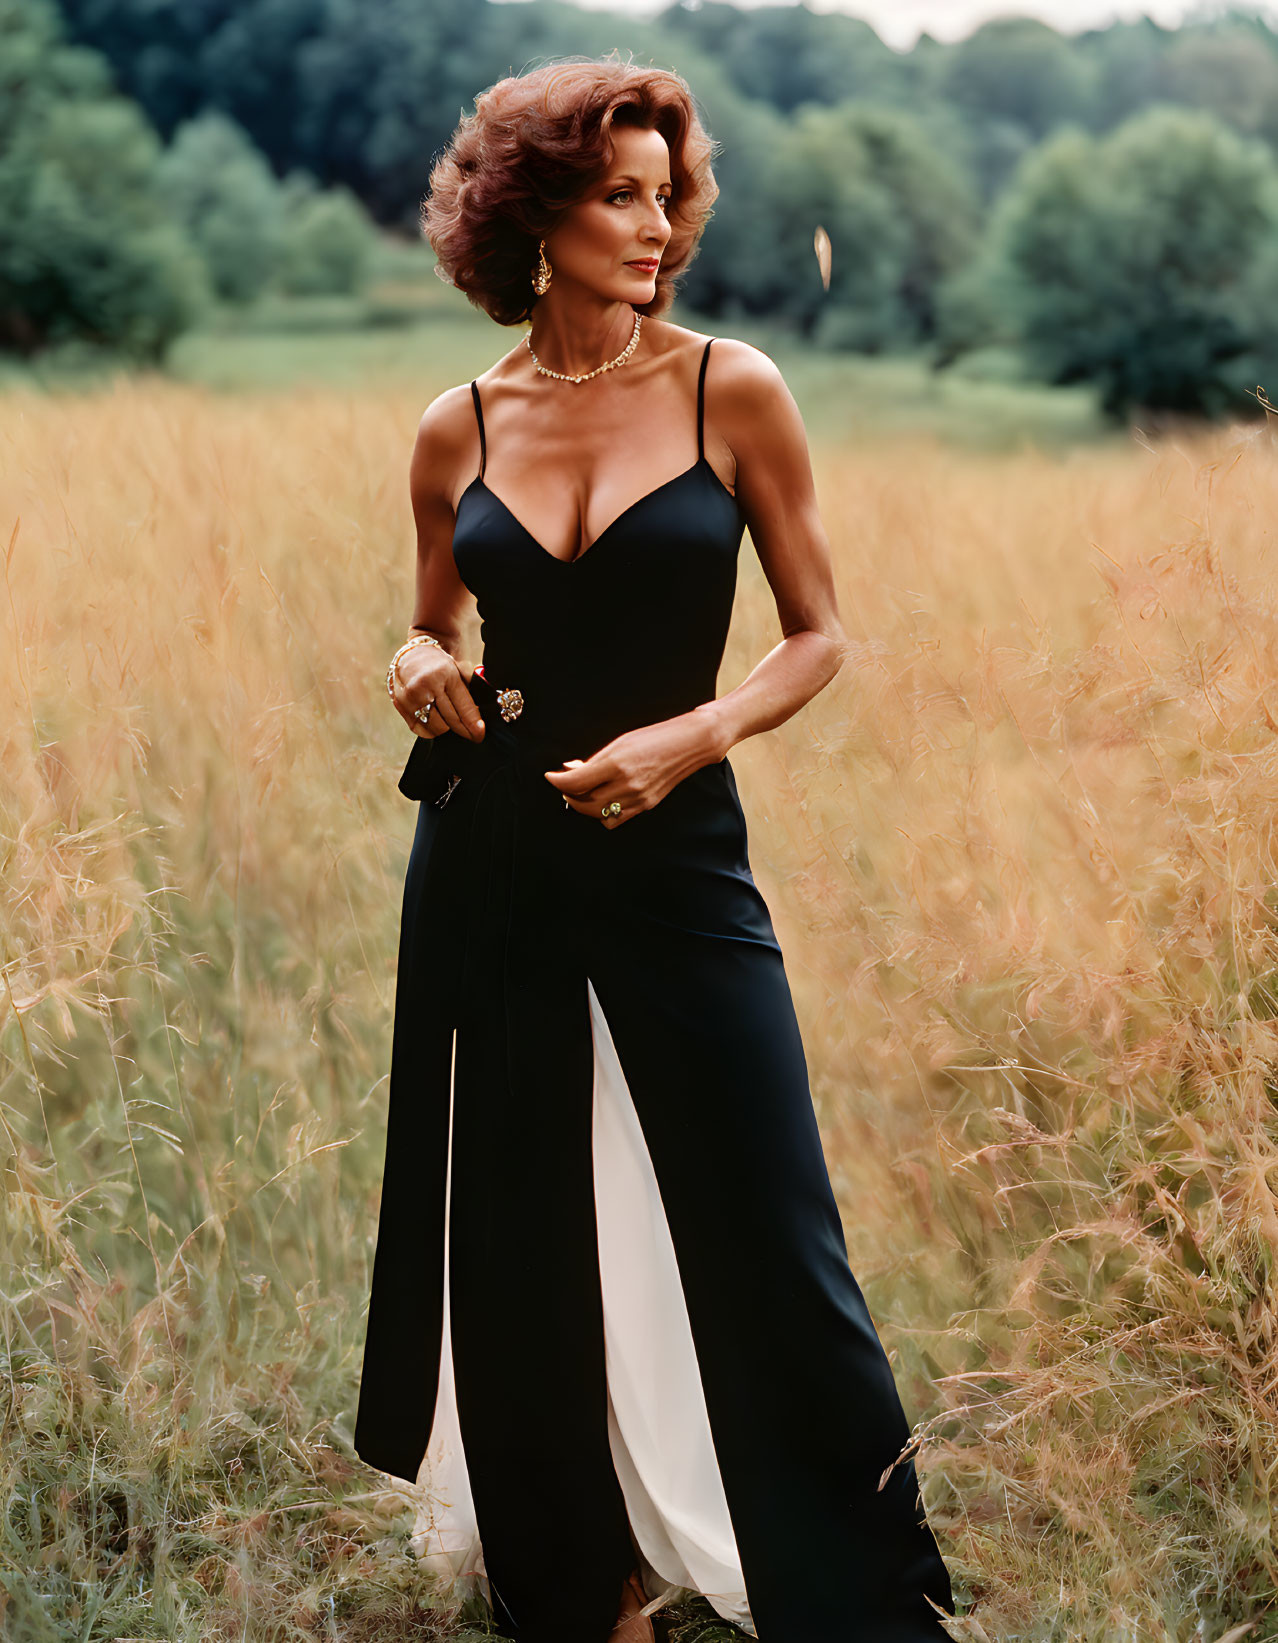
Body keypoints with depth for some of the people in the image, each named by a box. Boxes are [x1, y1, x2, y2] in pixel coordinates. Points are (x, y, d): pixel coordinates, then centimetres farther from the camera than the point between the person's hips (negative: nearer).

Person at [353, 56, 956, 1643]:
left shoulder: (732, 390, -3)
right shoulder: (460, 430, 4)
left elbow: (818, 635, 1)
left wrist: (691, 736, -15)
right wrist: (420, 668, -6)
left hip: (675, 858, -2)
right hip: (490, 866, 3)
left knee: (762, 1248, -3)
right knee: (524, 1248, 11)